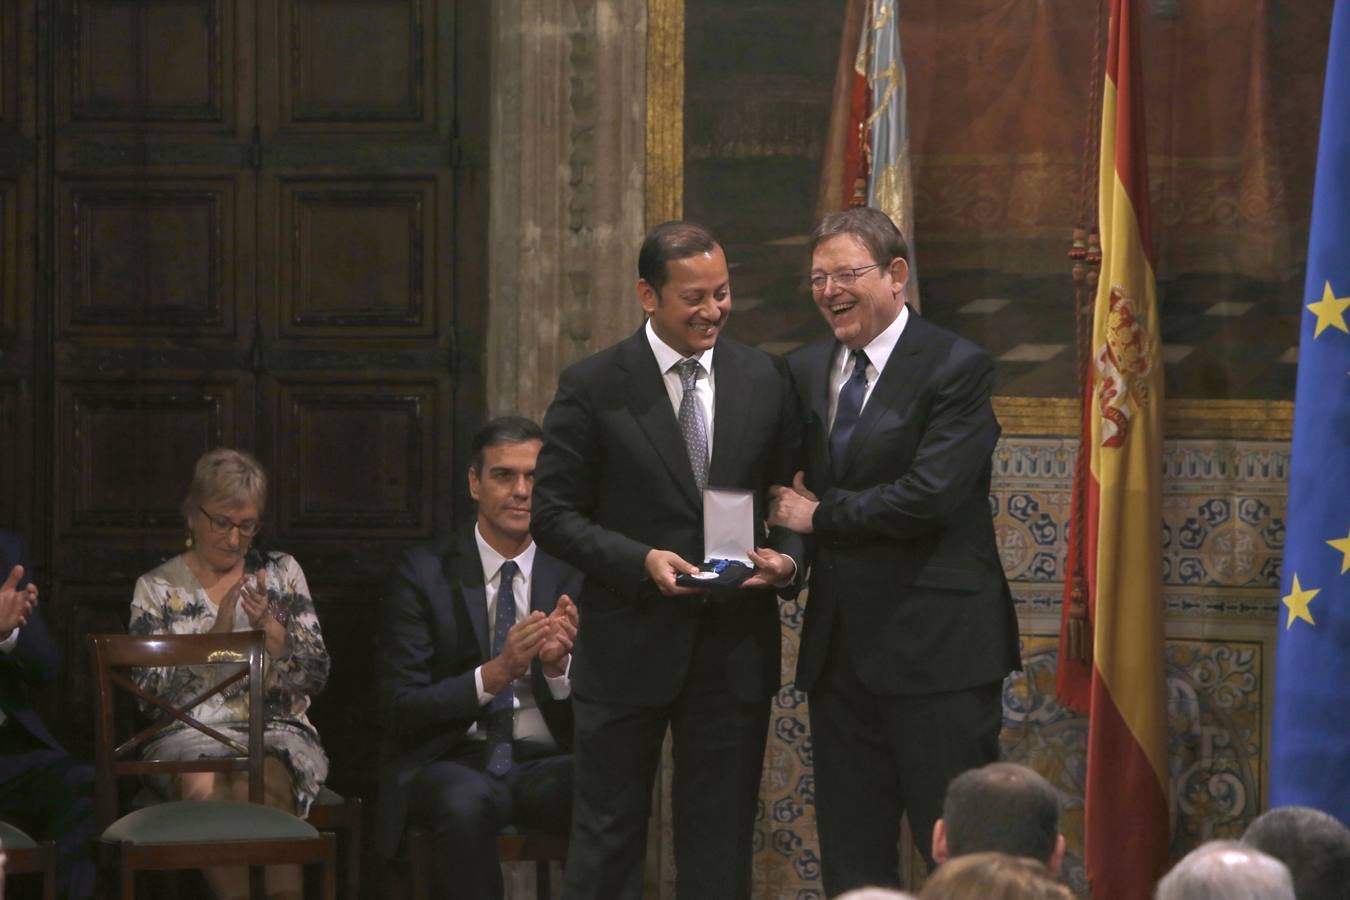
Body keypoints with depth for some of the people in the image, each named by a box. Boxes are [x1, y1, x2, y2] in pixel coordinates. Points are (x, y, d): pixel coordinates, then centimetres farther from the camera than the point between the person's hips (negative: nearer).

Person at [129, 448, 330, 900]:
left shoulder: (280, 572, 14)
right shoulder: (156, 588, 11)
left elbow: (315, 676, 8)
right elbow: (151, 689, 0)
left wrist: (267, 625, -8)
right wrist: (217, 631, -9)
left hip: (278, 732, 0)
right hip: (191, 733, 0)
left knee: (258, 783, -36)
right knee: (203, 789, -36)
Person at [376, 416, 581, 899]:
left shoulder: (573, 575, 8)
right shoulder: (423, 573, 1)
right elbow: (398, 709, -5)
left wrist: (560, 665, -17)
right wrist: (494, 673, -20)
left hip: (546, 765, 2)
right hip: (451, 763, -2)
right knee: (467, 801, -38)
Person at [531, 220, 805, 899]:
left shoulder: (763, 380, 5)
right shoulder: (594, 387, -5)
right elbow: (554, 515, -4)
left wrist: (787, 556, -9)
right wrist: (641, 561, -18)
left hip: (735, 645, 3)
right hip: (630, 641, -3)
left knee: (721, 843, 7)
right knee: (608, 839, 2)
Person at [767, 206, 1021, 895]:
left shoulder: (956, 367, -8)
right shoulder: (805, 372, 13)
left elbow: (931, 494, -19)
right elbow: (794, 491, 18)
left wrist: (821, 515, -10)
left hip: (936, 646, -7)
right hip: (840, 649, 7)